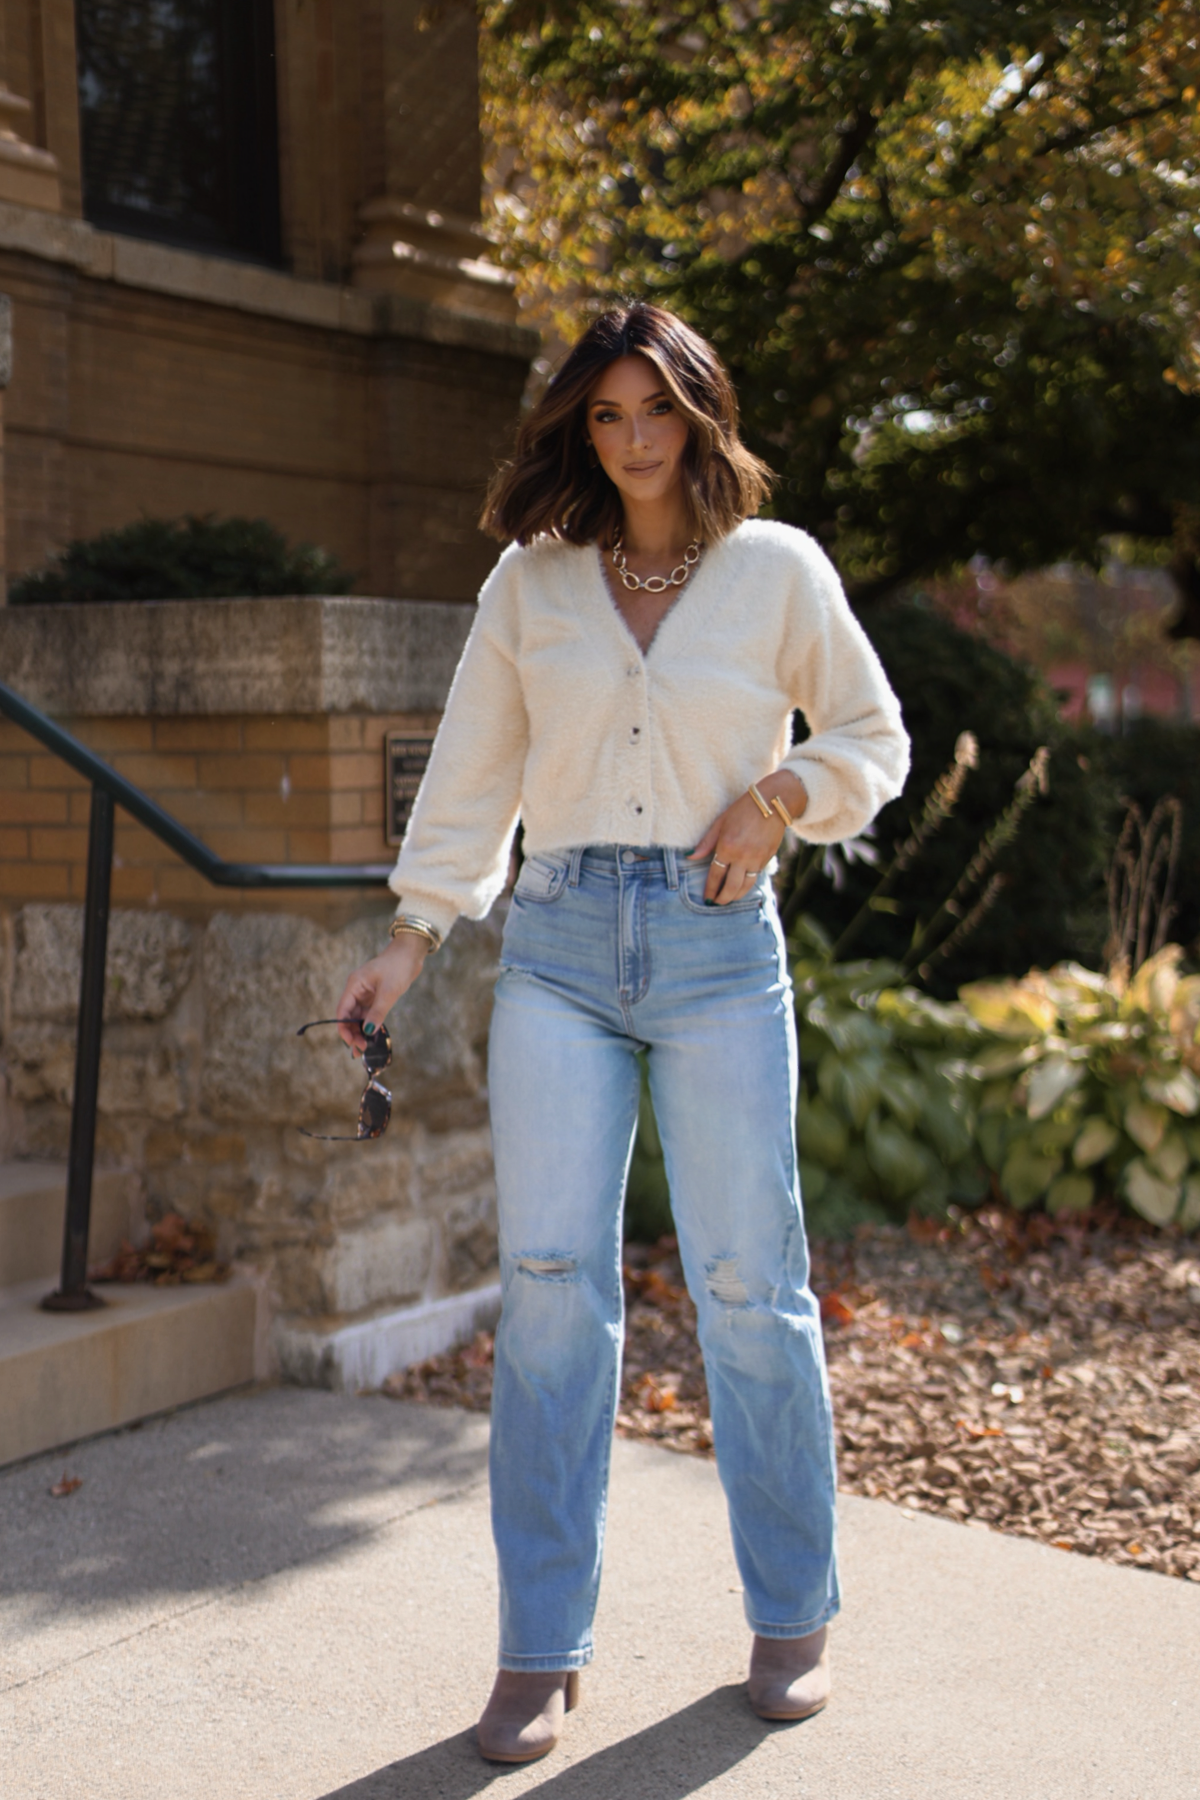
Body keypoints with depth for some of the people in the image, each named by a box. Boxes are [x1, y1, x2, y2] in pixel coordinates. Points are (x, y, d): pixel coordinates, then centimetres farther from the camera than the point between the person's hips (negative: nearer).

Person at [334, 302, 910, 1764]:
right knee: (551, 1279, -4)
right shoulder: (529, 583, 10)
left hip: (720, 944, -1)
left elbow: (874, 737, 15)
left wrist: (783, 793, -4)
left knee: (749, 1283, 1)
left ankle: (792, 1617, 19)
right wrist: (413, 936, 7)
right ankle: (542, 1647, 7)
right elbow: (473, 774, 14)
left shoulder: (779, 569, 6)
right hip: (559, 942, 1)